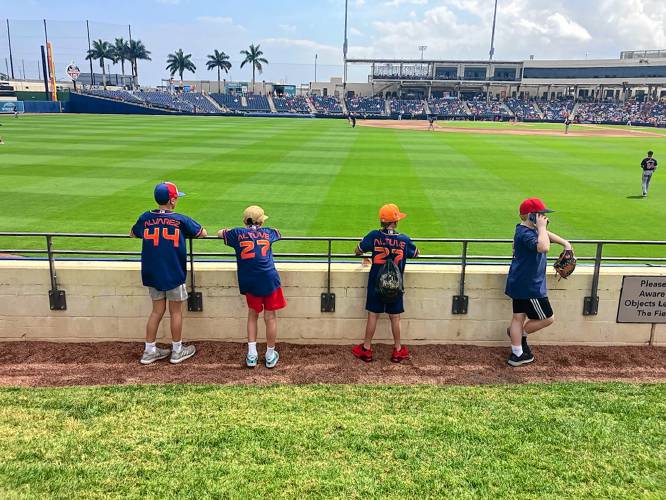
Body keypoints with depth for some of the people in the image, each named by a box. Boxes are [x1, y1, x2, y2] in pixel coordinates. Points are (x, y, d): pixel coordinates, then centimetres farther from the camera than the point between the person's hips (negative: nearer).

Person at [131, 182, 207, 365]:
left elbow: (132, 233, 18)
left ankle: (149, 351, 22)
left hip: (152, 274, 4)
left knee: (157, 310, 16)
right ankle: (177, 351, 22)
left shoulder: (145, 218, -1)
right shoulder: (180, 220, -11)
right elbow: (202, 233, 3)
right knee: (176, 312, 10)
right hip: (174, 275, -4)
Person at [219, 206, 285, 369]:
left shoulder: (238, 233, 7)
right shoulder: (267, 232, 11)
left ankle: (251, 355, 16)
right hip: (269, 279, -1)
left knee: (252, 315, 18)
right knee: (270, 317, 9)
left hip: (249, 281, 1)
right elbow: (279, 234, 35)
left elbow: (220, 233, 25)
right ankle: (270, 356, 19)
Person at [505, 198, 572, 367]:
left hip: (519, 284, 10)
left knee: (519, 317, 12)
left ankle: (517, 354, 20)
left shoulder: (529, 230, 10)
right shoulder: (525, 234, -22)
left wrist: (565, 243, 19)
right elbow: (544, 247, -39)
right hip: (530, 287, -10)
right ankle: (521, 334, 24)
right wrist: (541, 227, -27)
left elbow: (547, 234, 29)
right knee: (548, 318, 6)